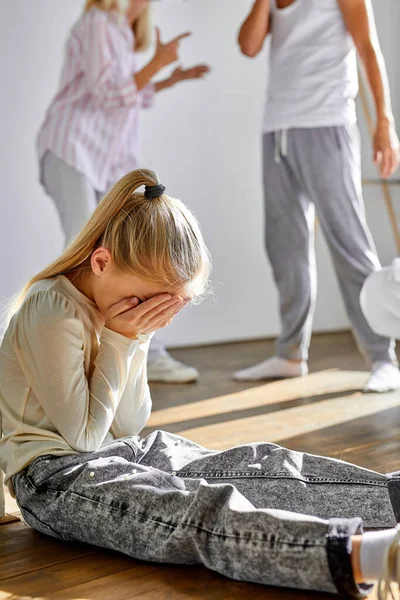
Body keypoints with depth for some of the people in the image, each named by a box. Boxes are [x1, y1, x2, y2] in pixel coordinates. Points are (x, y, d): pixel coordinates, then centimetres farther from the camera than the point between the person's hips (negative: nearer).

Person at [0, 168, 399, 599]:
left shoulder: (127, 311, 6)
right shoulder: (52, 310, -20)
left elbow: (128, 426, 4)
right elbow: (82, 436, -15)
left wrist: (135, 340, -7)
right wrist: (118, 342, -16)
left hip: (122, 453, 9)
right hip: (56, 476, -9)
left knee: (264, 466, -10)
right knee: (201, 508, -36)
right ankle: (360, 557, -55)